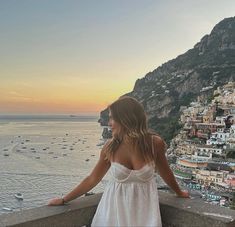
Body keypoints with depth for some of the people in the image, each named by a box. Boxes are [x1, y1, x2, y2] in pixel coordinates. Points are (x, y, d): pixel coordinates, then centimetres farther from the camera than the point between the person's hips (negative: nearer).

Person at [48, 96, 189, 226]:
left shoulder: (154, 143, -15)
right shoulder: (110, 147, -11)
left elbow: (165, 172, 4)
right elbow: (92, 179, 1)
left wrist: (179, 192, 20)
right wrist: (64, 200, 5)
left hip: (144, 206, -1)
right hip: (115, 206, 1)